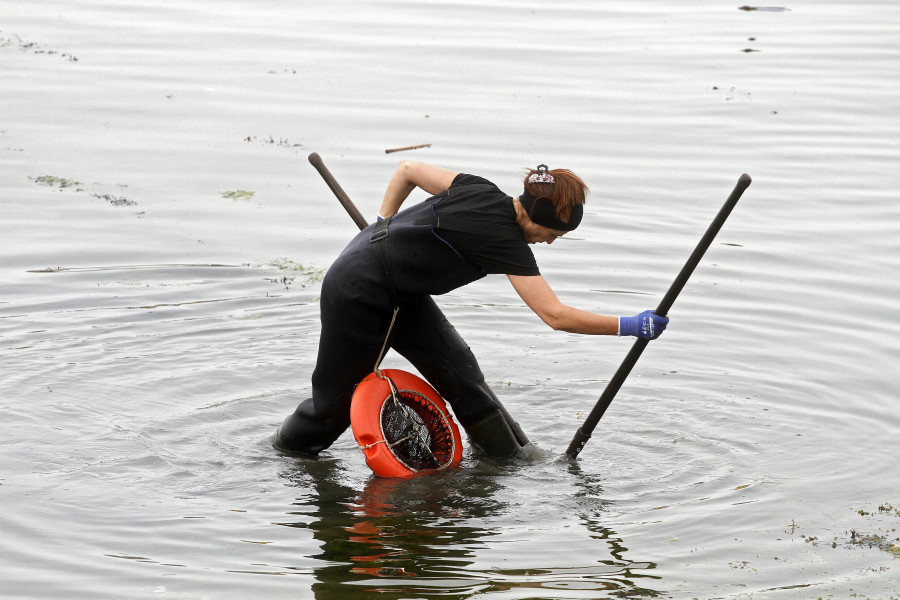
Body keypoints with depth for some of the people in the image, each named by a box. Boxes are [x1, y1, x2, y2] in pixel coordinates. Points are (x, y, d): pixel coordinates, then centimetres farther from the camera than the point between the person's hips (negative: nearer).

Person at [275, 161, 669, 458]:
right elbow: (555, 316, -31)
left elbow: (407, 170, 6)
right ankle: (285, 452, 32)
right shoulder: (506, 240, -27)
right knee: (337, 400, 9)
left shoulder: (482, 191, -5)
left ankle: (514, 457, 12)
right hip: (357, 296, -9)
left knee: (459, 371, 5)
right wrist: (630, 326, -26)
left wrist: (383, 229, 16)